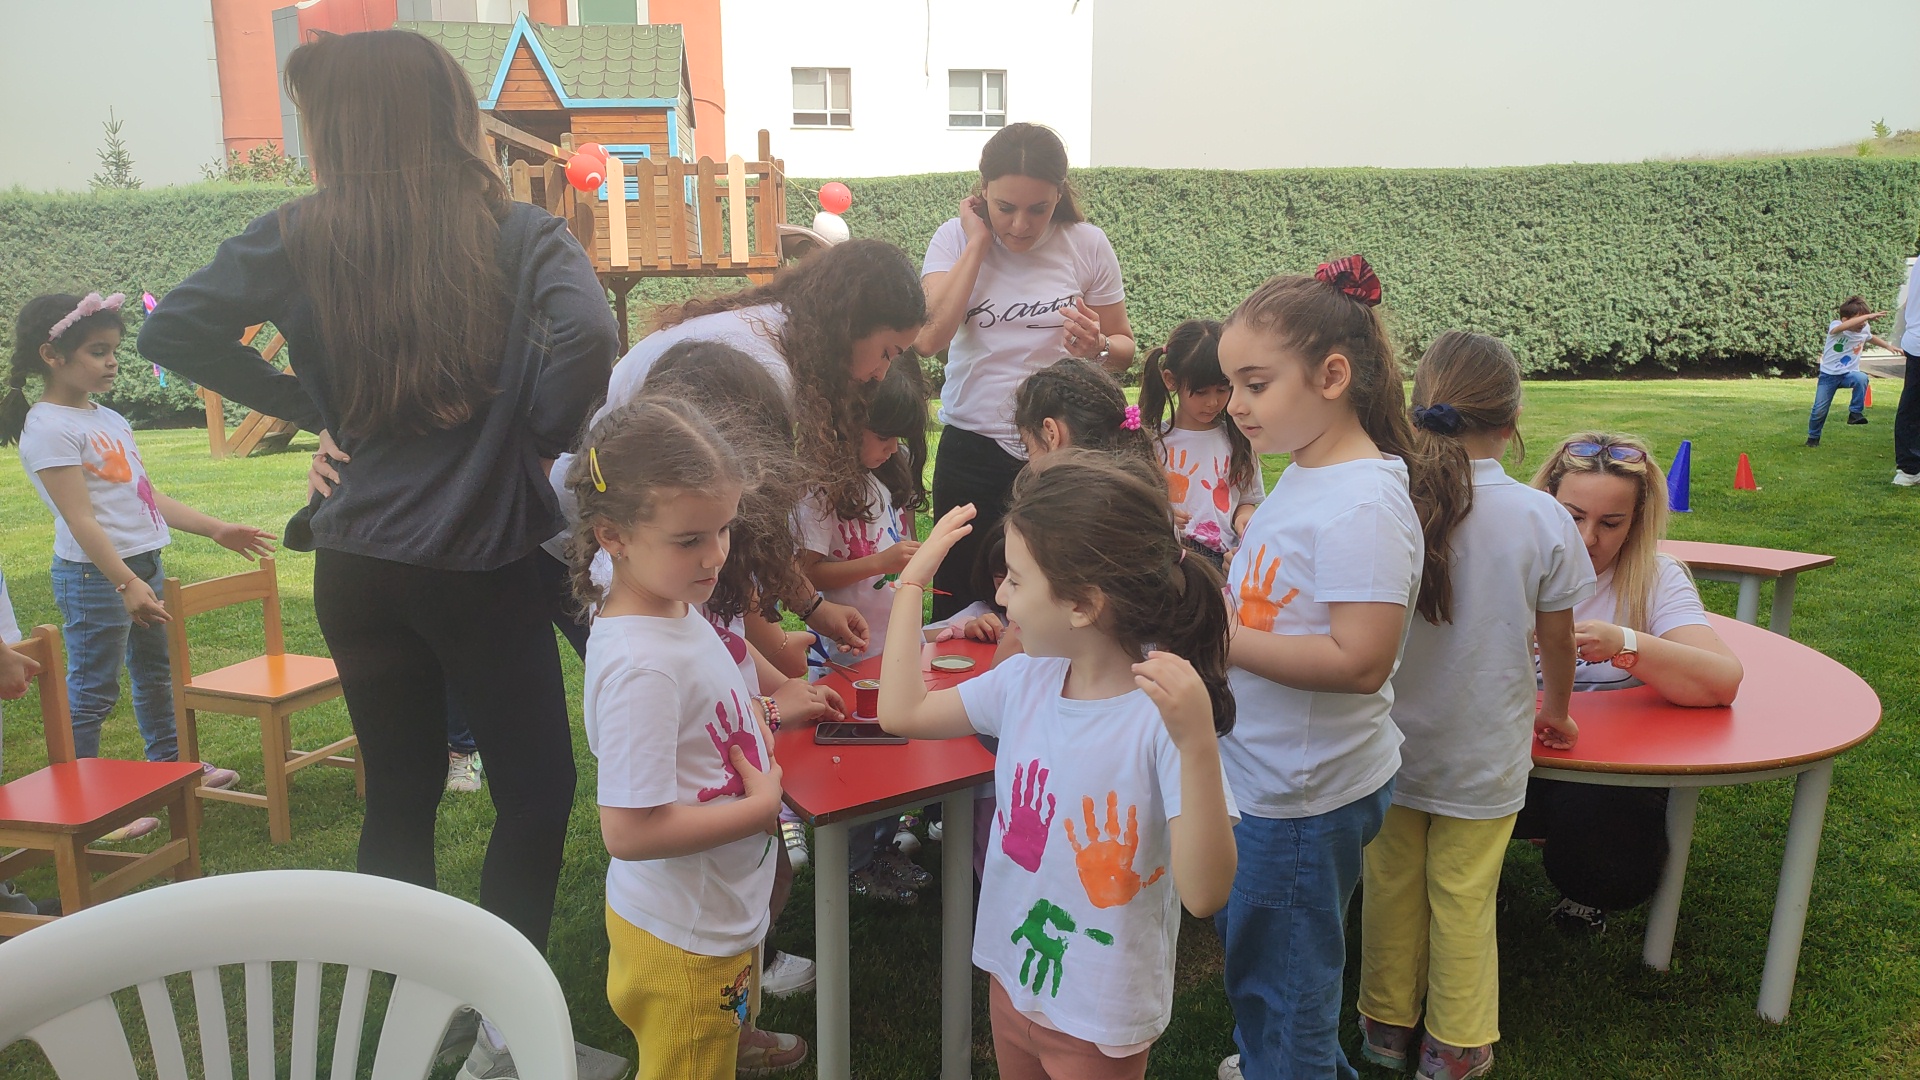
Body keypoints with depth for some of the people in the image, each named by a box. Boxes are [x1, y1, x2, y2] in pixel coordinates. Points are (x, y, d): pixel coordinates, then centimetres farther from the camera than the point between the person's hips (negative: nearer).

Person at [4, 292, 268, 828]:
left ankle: (170, 764, 38)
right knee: (92, 692, -2)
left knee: (155, 672, 22)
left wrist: (216, 529, 14)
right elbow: (80, 520, -21)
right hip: (93, 578, -9)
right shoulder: (48, 427, -15)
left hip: (144, 567, 9)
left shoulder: (108, 418, 12)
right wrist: (125, 583, -26)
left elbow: (149, 497, 16)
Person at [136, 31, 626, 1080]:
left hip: (357, 563, 4)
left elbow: (173, 332, -1)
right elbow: (589, 333, -27)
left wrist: (308, 405, 6)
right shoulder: (520, 233, -9)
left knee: (398, 793, 18)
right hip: (484, 567, -4)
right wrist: (538, 438, -11)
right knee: (535, 789, 9)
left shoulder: (300, 237, -2)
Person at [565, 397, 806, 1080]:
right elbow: (628, 830, -31)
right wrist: (762, 806, -22)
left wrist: (758, 709, -1)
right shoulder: (640, 665, -31)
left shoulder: (674, 608, -4)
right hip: (685, 942, -8)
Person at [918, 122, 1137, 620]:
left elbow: (1124, 348, 7)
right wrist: (978, 241, -13)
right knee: (963, 612, 7)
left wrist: (1098, 347, -16)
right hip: (972, 452, 0)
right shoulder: (955, 238, -2)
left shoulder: (1087, 245, -1)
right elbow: (929, 339, -18)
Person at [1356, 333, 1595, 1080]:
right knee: (1464, 899, 14)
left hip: (1390, 744, 1)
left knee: (1390, 884, 17)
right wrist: (1556, 710, 19)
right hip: (1484, 753, -1)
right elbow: (1556, 640, -1)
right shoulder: (1541, 519, -15)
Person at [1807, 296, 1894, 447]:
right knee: (1819, 410, -2)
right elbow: (1844, 326, -45)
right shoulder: (1835, 326, -18)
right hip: (1828, 374, -3)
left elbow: (1871, 338, 25)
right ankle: (1813, 437, 23)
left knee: (1862, 378, -34)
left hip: (1848, 374, 3)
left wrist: (1888, 346, 24)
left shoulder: (1864, 329, -2)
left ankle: (1855, 412, -19)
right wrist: (1868, 316, -50)